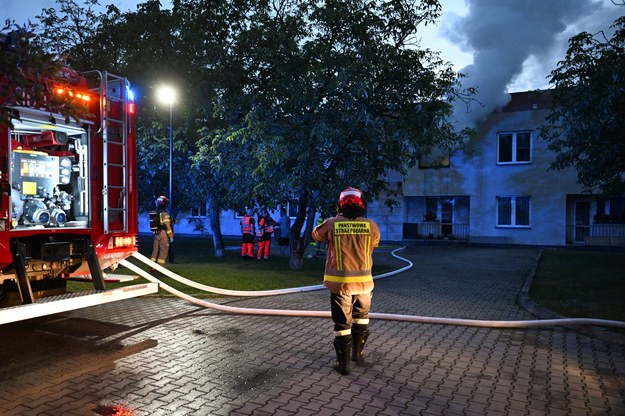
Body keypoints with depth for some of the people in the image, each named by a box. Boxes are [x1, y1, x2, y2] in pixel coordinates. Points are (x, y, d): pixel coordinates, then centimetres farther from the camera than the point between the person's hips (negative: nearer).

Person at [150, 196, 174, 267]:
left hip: (156, 234, 8)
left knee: (155, 250, 12)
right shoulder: (164, 213, -14)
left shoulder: (155, 213, 12)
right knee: (163, 252, -3)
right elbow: (167, 226, -18)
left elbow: (155, 225, 16)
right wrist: (171, 236, -13)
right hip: (163, 234, -8)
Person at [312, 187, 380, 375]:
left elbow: (316, 235, 13)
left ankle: (343, 363, 15)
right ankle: (357, 353, 34)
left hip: (340, 282, -1)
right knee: (361, 316, 24)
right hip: (363, 281, 2)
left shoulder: (331, 224, -8)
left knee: (342, 322, 9)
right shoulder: (371, 225, -6)